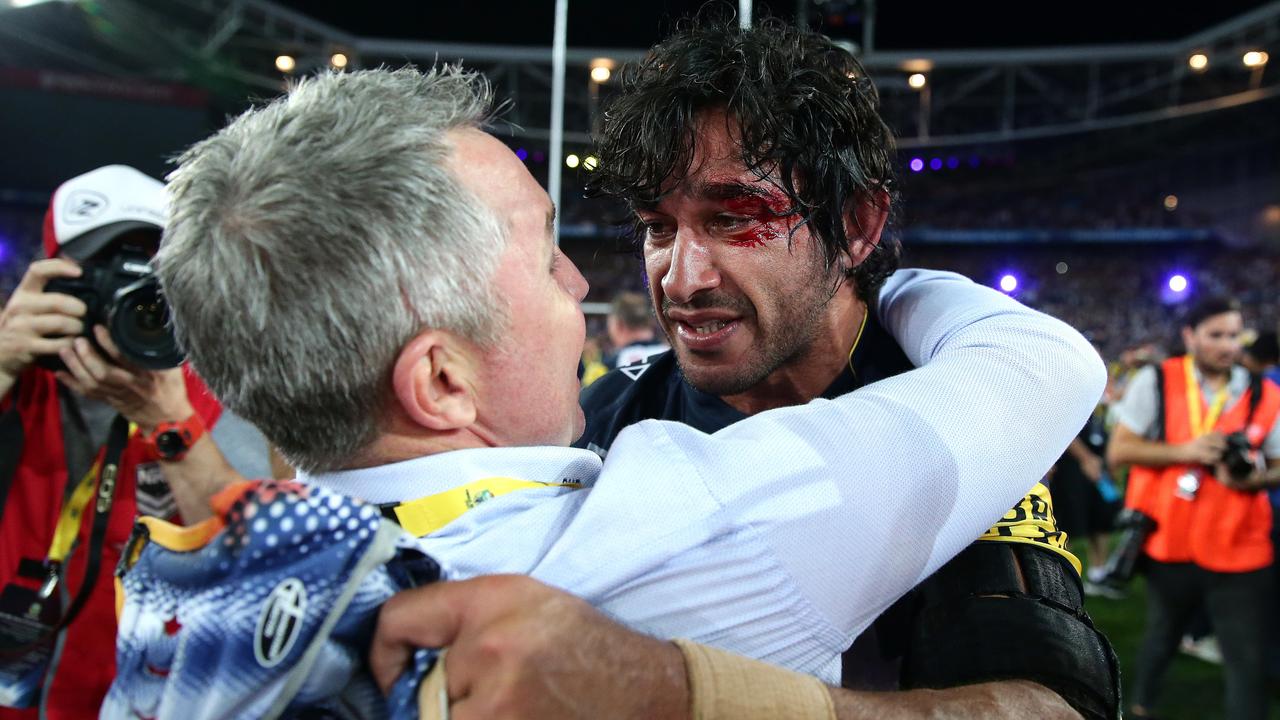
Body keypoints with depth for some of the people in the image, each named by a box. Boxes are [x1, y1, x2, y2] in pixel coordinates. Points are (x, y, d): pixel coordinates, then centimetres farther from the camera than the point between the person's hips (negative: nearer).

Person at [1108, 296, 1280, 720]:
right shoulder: (1155, 381, -6)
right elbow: (1118, 451, -8)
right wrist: (1184, 451, -20)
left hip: (1240, 551, 1)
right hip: (1169, 543, 0)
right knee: (1161, 637, 21)